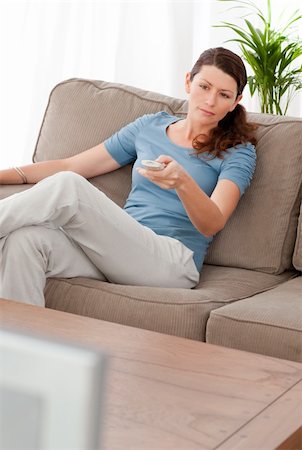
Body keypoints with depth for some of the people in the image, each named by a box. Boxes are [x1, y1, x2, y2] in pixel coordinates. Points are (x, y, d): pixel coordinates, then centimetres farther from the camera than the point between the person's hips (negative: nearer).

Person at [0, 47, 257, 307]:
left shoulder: (238, 152, 8)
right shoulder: (150, 126, 20)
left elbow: (212, 224, -9)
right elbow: (70, 166, 21)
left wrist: (182, 182, -30)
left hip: (173, 260, -4)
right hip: (117, 248, 4)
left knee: (66, 186, -27)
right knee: (25, 238, -30)